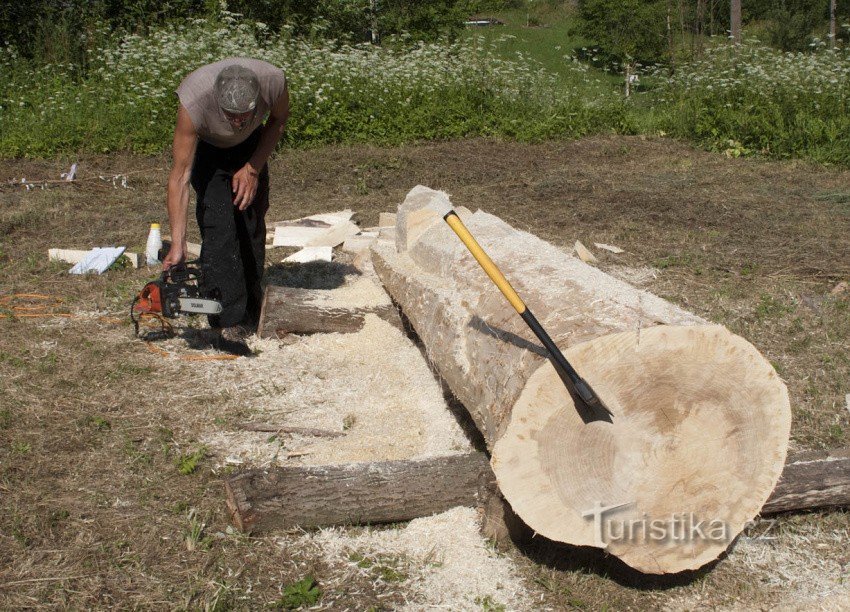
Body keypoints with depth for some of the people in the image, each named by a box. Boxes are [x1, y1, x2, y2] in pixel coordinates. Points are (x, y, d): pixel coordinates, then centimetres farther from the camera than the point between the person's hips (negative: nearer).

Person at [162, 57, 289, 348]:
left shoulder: (274, 81, -36)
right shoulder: (194, 101, -42)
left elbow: (278, 121, -9)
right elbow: (180, 176, -38)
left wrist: (253, 169, -15)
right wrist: (177, 245, -40)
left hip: (250, 145, 3)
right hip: (207, 148, -3)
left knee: (252, 223, -1)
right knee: (219, 226, -18)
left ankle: (251, 310, 13)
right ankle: (228, 319, -16)